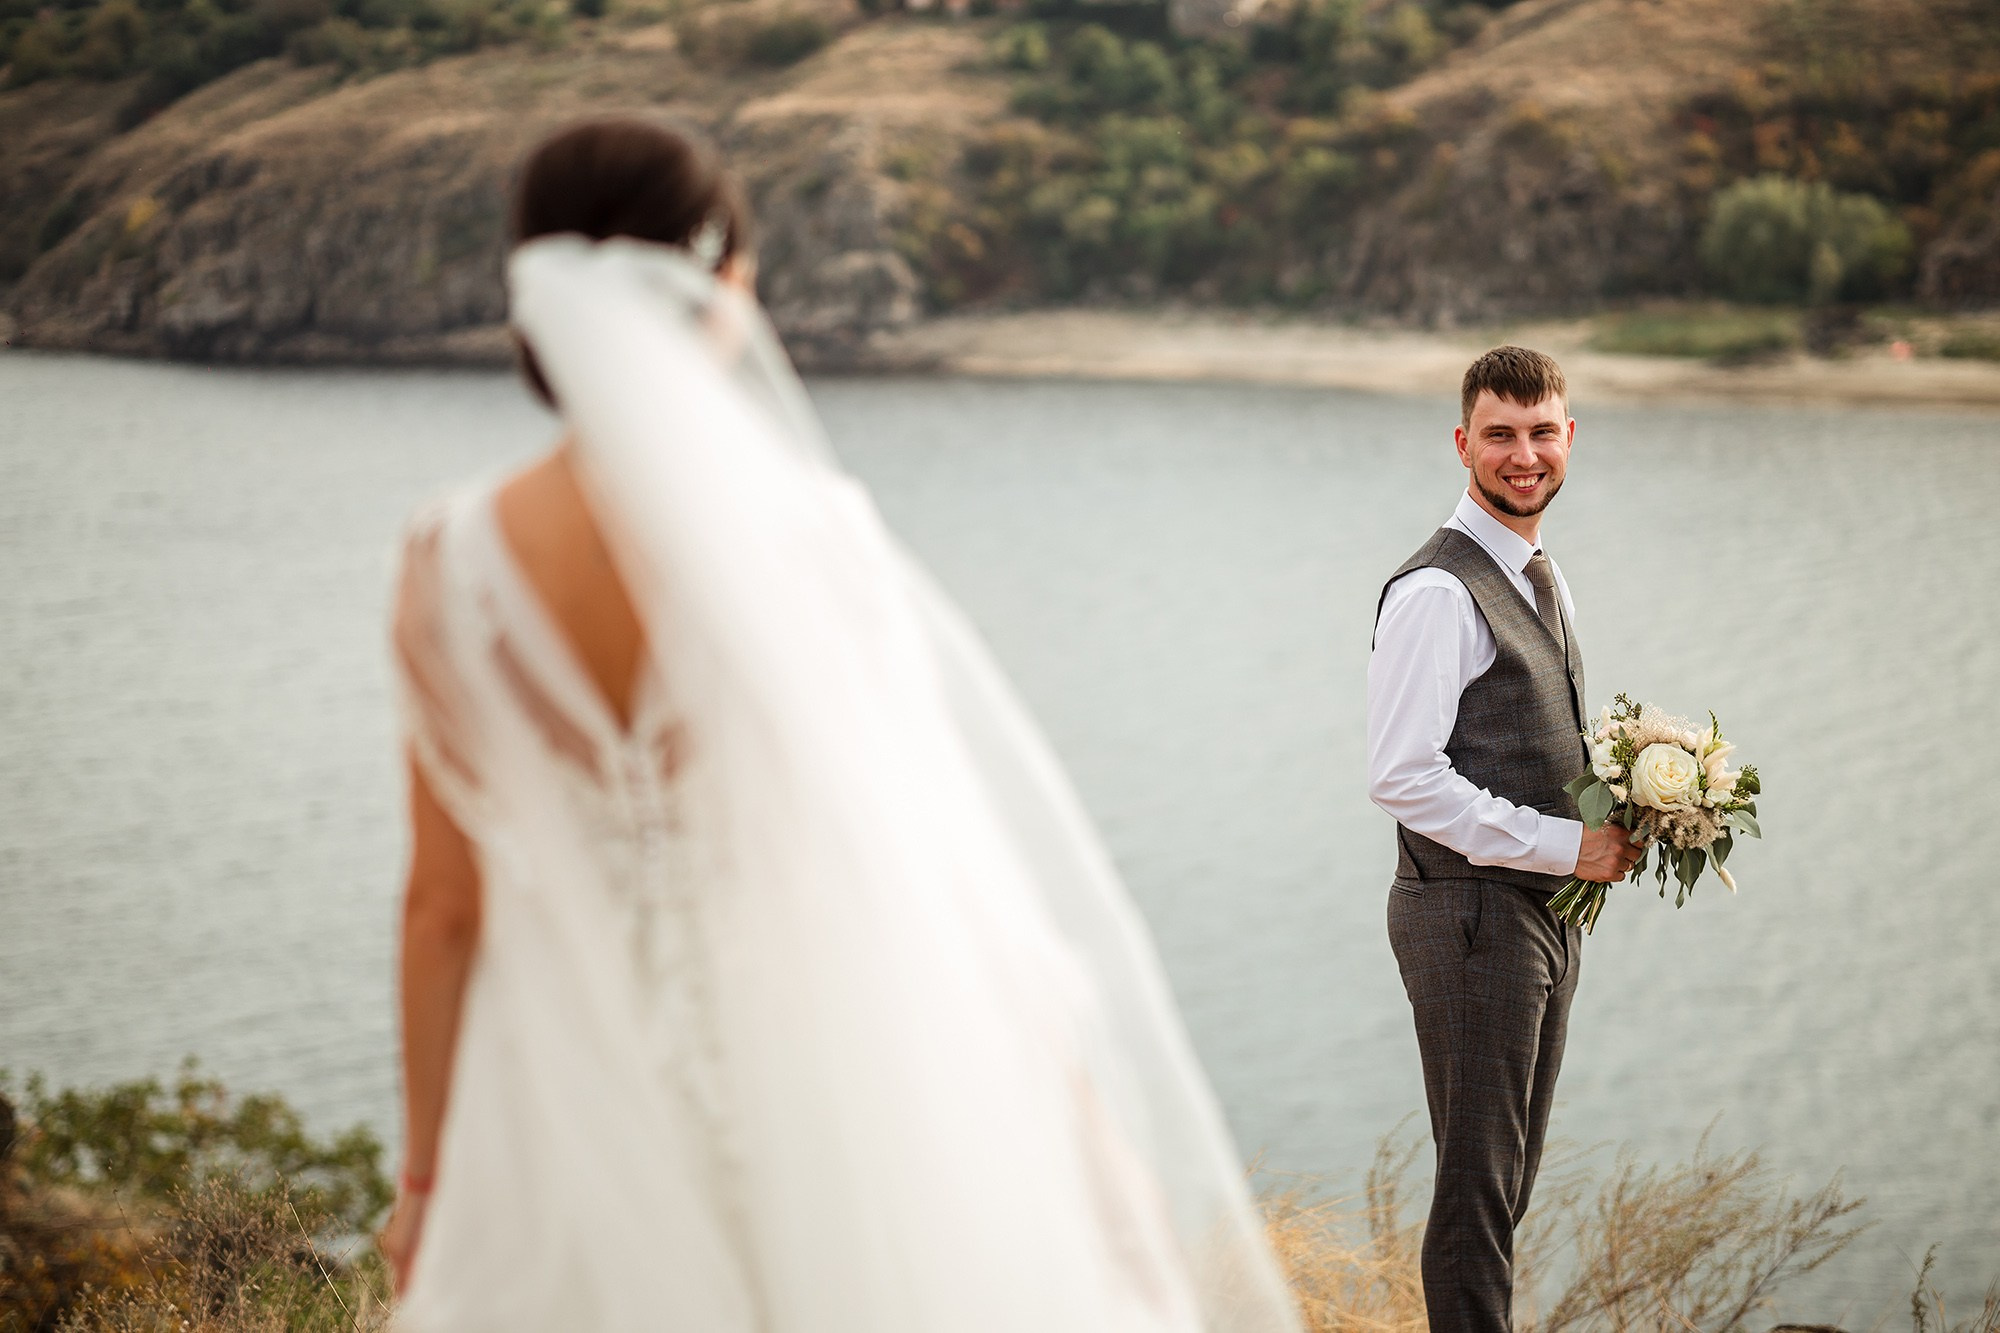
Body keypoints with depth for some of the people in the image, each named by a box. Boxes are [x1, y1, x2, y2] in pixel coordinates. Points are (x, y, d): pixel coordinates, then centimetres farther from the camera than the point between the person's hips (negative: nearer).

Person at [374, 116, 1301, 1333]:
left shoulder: (454, 563, -7)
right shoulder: (800, 537, -15)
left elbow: (443, 904, -1)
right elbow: (927, 852, -10)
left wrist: (429, 1172, 12)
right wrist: (1071, 1097, 2)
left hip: (570, 1090, 3)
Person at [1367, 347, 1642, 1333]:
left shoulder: (1539, 576, 14)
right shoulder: (1438, 593, -16)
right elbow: (1403, 778, -22)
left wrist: (1614, 822, 5)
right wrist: (1561, 845, -19)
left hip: (1545, 909, 9)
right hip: (1470, 913, -9)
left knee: (1511, 1176, 17)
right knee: (1478, 1184, -3)